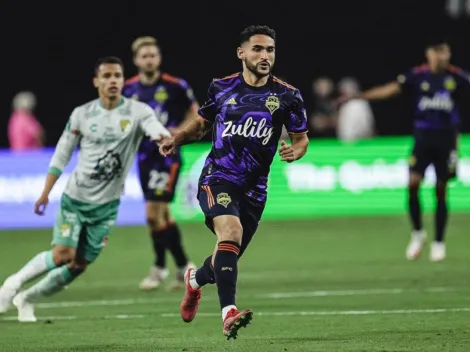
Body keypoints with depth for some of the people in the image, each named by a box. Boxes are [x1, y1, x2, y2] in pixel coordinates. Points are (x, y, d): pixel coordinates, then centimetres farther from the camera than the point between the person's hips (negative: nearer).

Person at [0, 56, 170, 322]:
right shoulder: (82, 115, -3)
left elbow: (157, 129, -27)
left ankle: (27, 299, 24)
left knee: (79, 266, 4)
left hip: (107, 205, 1)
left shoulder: (138, 111, -7)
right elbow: (62, 154, 4)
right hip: (75, 198, -1)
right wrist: (46, 193, 2)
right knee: (63, 255, -16)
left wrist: (165, 138, -51)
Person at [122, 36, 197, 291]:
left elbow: (195, 113, 3)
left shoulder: (175, 86, -8)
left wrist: (180, 131, -13)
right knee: (163, 216, 11)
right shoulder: (128, 89, 4)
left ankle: (159, 268, 4)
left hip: (167, 157, -5)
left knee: (153, 213, -12)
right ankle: (184, 266, 23)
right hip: (144, 156, 5)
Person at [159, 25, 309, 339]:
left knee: (229, 257, 12)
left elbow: (302, 138, 9)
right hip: (217, 178, -2)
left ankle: (196, 279, 50)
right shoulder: (222, 88, 2)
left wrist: (294, 151, -14)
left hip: (254, 189, 3)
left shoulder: (288, 96, 0)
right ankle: (229, 314, -36)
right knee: (231, 232, -29)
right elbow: (202, 122, 19)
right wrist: (176, 139, 2)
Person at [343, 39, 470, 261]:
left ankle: (439, 242, 15)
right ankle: (417, 233, 8)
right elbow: (390, 89, -6)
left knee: (441, 191, 3)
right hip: (423, 136, 0)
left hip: (446, 138, 0)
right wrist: (360, 96, -15)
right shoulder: (417, 76, -2)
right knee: (413, 184, -13)